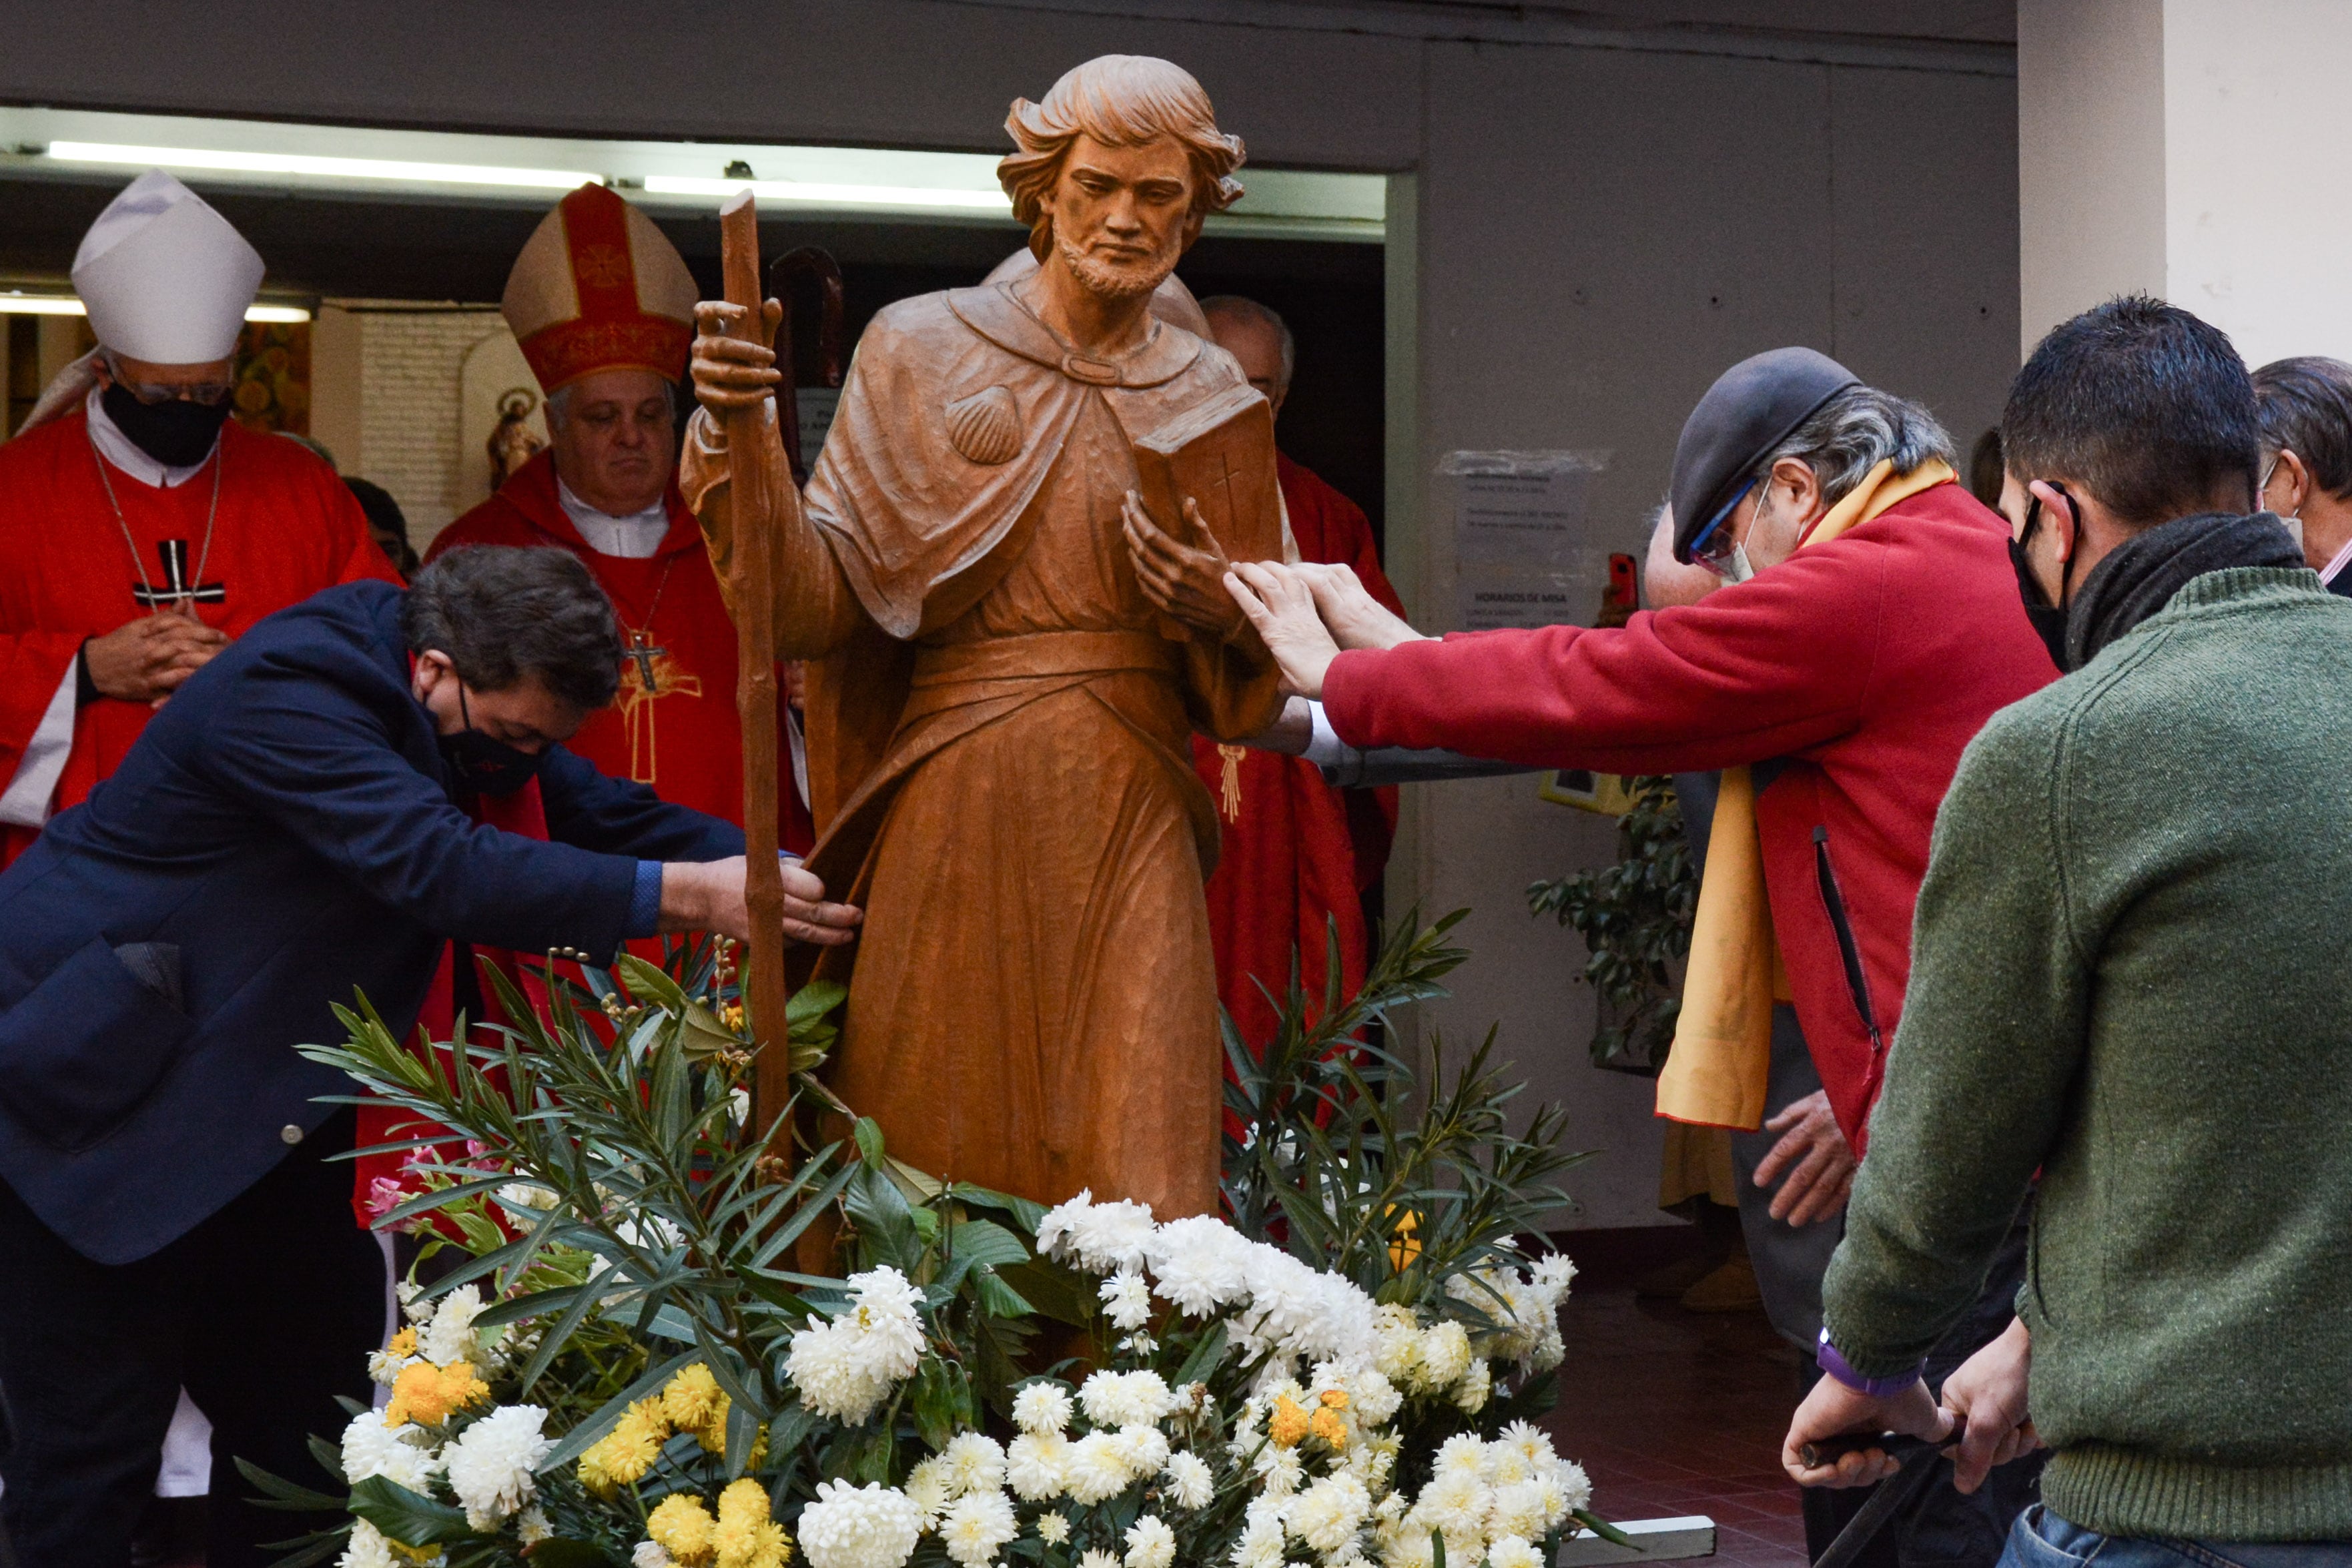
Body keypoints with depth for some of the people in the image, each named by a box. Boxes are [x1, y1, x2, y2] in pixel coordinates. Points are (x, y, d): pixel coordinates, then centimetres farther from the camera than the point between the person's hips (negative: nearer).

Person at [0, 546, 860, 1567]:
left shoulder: (479, 698, -1)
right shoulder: (289, 690, -27)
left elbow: (597, 811, 2)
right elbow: (441, 867, -38)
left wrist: (775, 869, -14)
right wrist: (684, 896, -41)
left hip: (256, 1082, 9)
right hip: (99, 1079, -9)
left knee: (301, 1400, 10)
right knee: (97, 1442, -5)